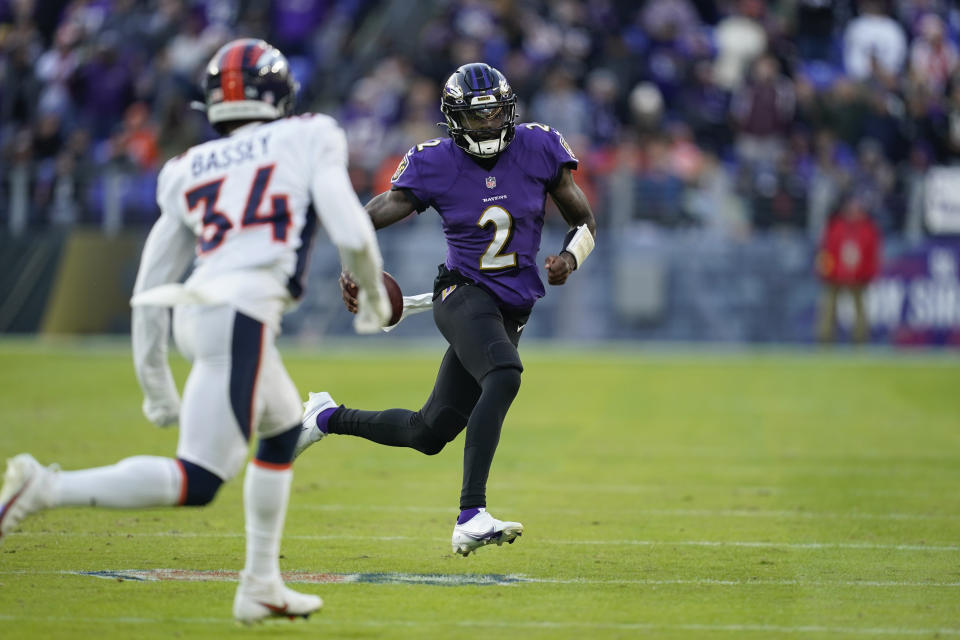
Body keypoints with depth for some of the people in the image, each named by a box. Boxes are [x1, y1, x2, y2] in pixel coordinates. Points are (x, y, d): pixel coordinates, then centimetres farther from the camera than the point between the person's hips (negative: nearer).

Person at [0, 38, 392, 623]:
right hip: (241, 315, -7)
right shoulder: (307, 140, 10)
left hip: (196, 310, 7)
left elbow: (149, 288, 21)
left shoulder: (190, 171, 22)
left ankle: (261, 586, 26)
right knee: (196, 482, -10)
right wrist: (374, 295, 19)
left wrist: (155, 382, 28)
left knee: (285, 431, 28)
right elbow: (351, 233, -1)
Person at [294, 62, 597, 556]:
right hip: (463, 294, -5)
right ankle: (471, 517, -40)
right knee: (504, 375, -36)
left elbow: (583, 221, 9)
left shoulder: (539, 148, -1)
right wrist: (351, 270, -24)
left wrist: (569, 257, -13)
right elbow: (366, 221, -4)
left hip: (511, 310, 5)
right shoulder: (435, 165, -8)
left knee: (429, 433, 9)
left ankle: (328, 418, 36)